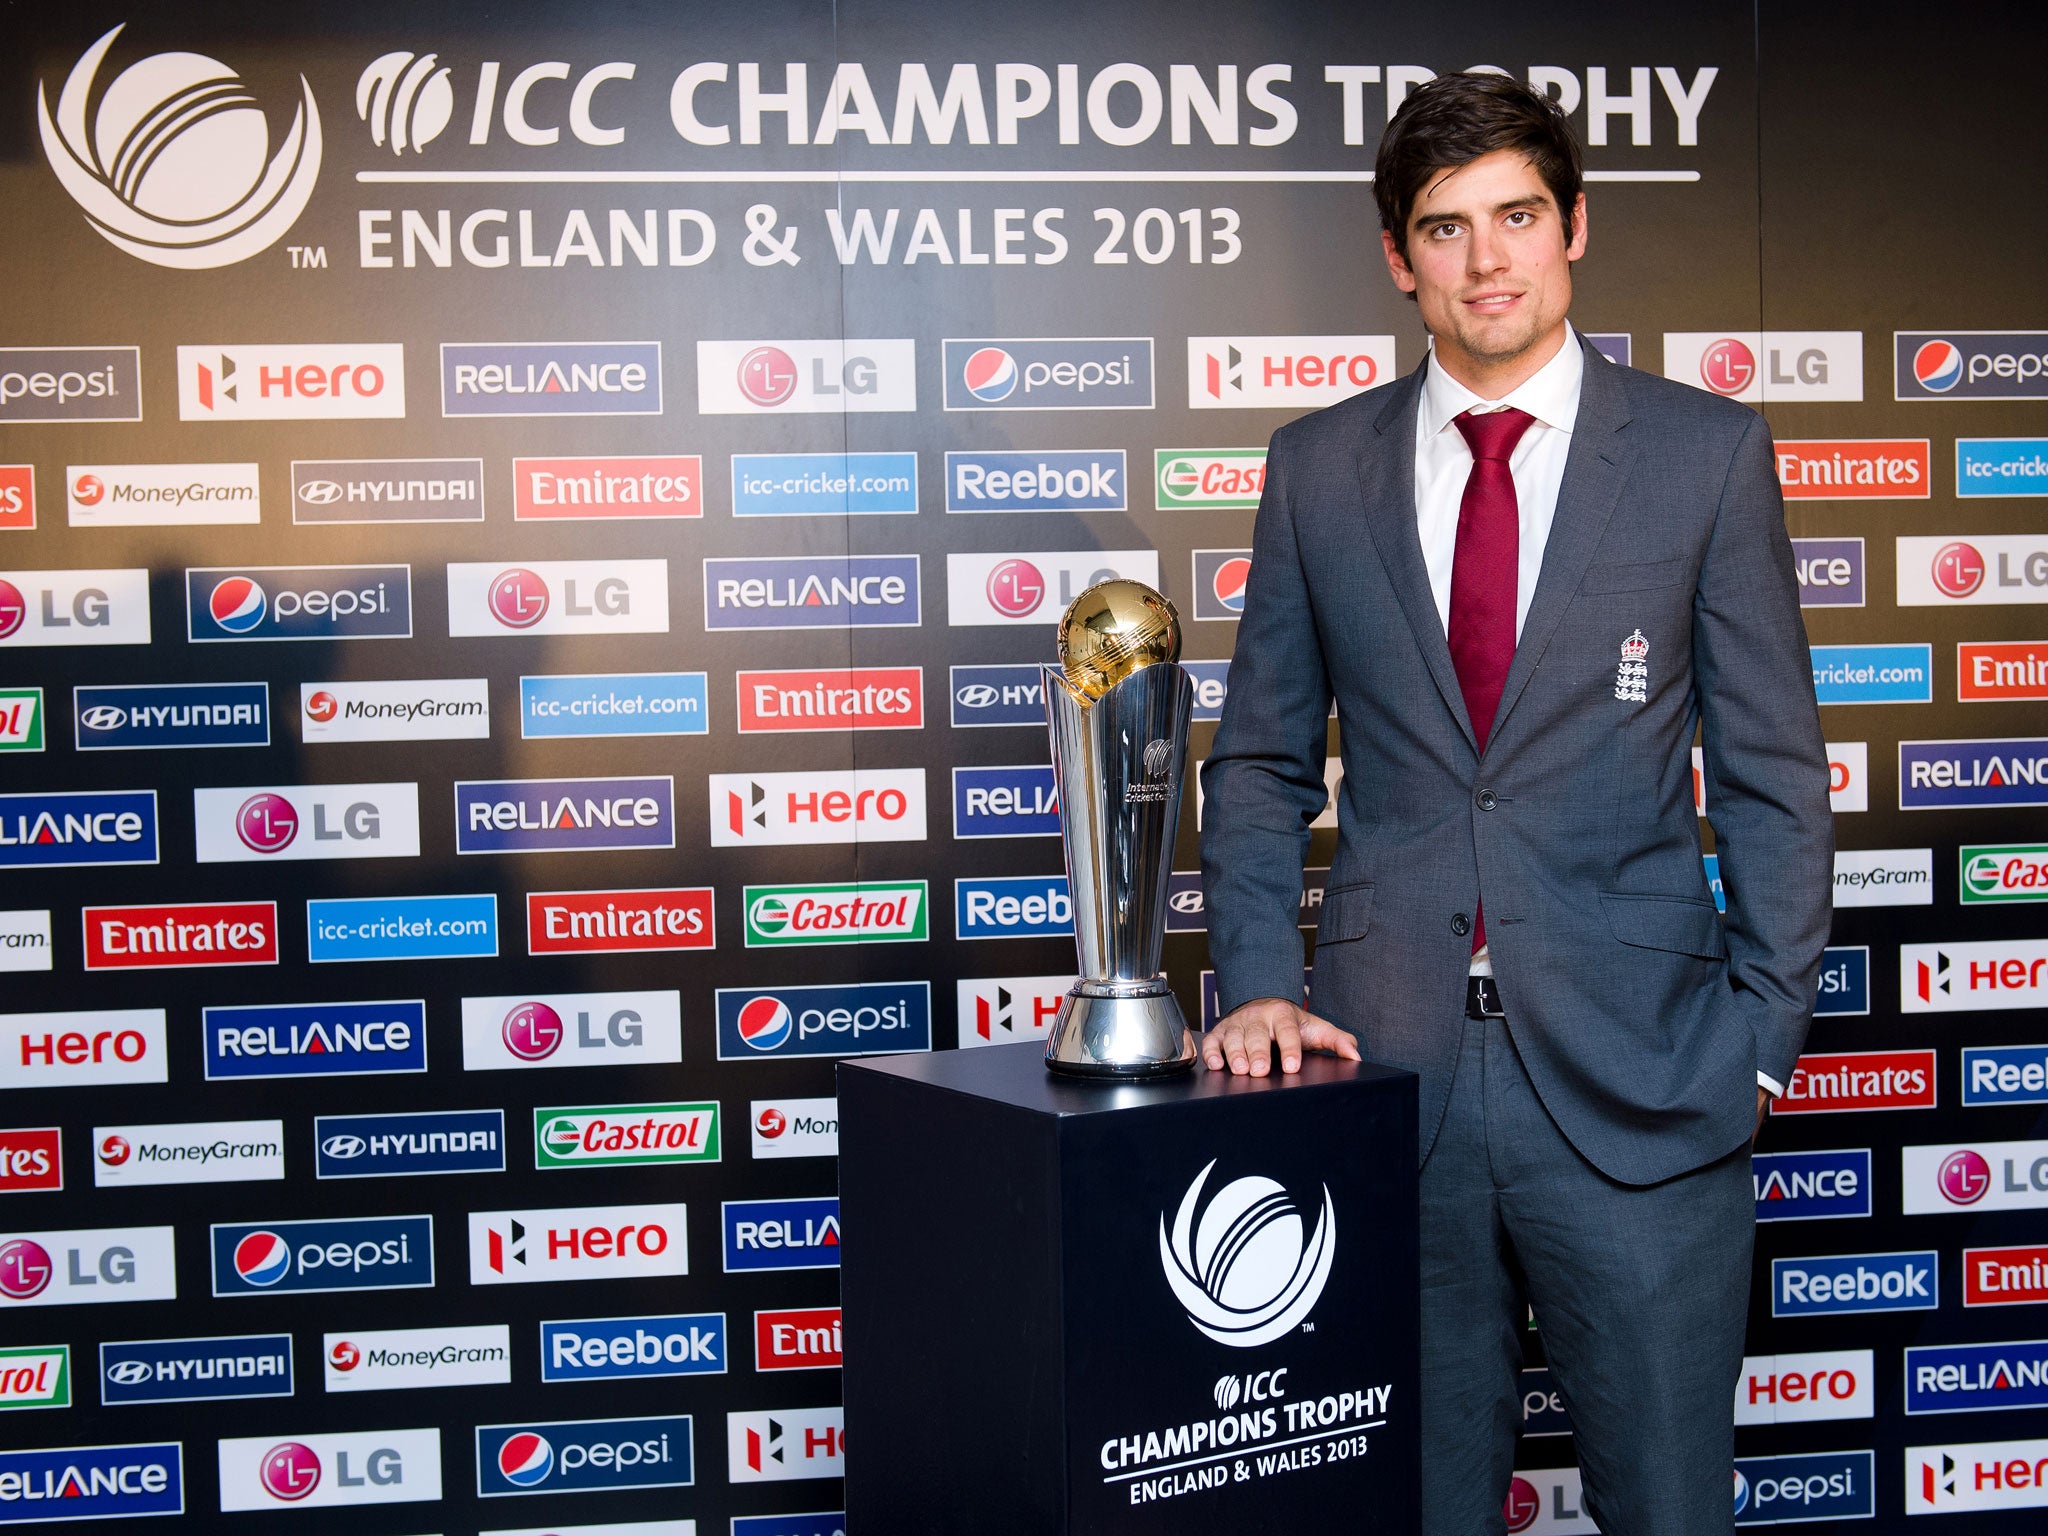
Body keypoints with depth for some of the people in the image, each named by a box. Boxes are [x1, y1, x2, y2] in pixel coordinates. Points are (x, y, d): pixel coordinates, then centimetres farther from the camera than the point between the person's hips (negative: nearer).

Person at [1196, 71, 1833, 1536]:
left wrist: (1760, 1041, -3)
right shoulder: (1318, 466, 6)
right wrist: (1259, 983, -2)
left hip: (1637, 1080, -1)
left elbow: (1774, 773, 3)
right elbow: (1263, 763, 10)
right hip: (1387, 1068, 2)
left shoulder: (1705, 451, 1)